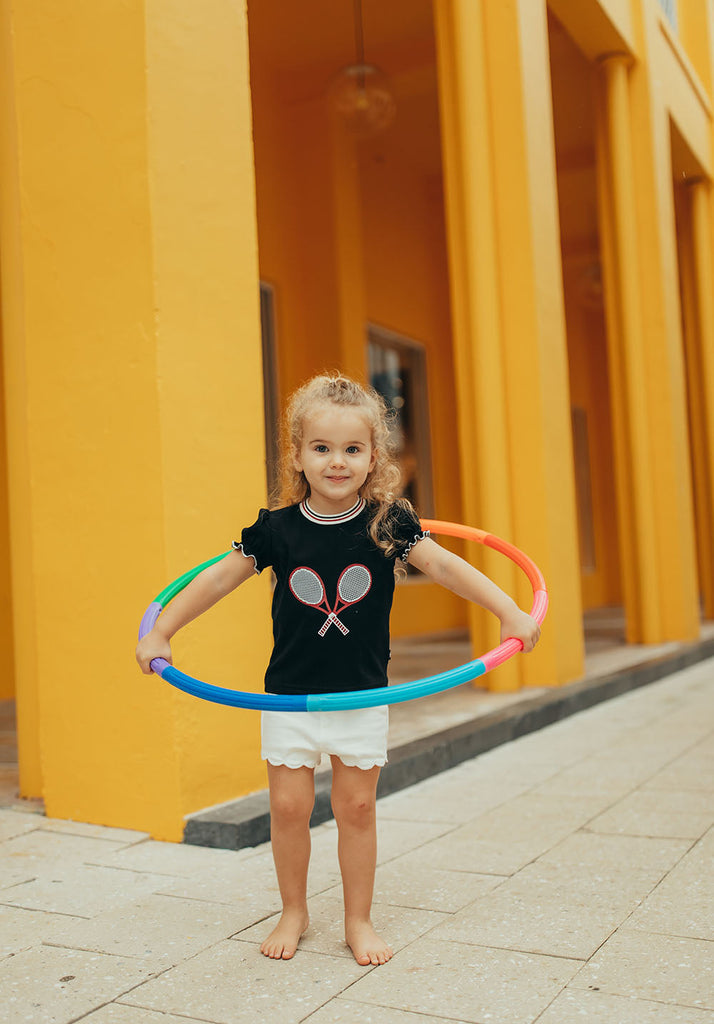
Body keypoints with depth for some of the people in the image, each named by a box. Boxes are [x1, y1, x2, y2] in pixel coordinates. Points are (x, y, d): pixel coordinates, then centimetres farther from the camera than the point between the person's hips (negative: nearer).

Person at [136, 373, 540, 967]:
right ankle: (294, 913, 28)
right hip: (290, 695, 0)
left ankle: (359, 921, 26)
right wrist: (160, 633, 3)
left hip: (363, 696, 0)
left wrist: (511, 613, -14)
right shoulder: (277, 529, -8)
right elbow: (219, 580, 0)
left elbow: (445, 567, -7)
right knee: (289, 806, 6)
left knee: (356, 807, 8)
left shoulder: (388, 523, -8)